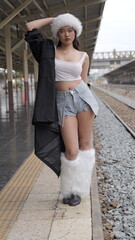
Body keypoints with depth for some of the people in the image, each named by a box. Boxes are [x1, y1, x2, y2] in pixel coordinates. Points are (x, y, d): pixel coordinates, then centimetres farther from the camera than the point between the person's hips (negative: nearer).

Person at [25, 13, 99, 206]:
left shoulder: (83, 56, 10)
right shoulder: (50, 50, 8)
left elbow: (84, 81, 15)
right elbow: (30, 26, 4)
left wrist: (89, 106, 15)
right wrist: (53, 19, 15)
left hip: (82, 96, 2)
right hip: (62, 101, -2)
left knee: (85, 144, 3)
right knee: (72, 150, -7)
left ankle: (79, 189, 20)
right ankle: (69, 190, 16)